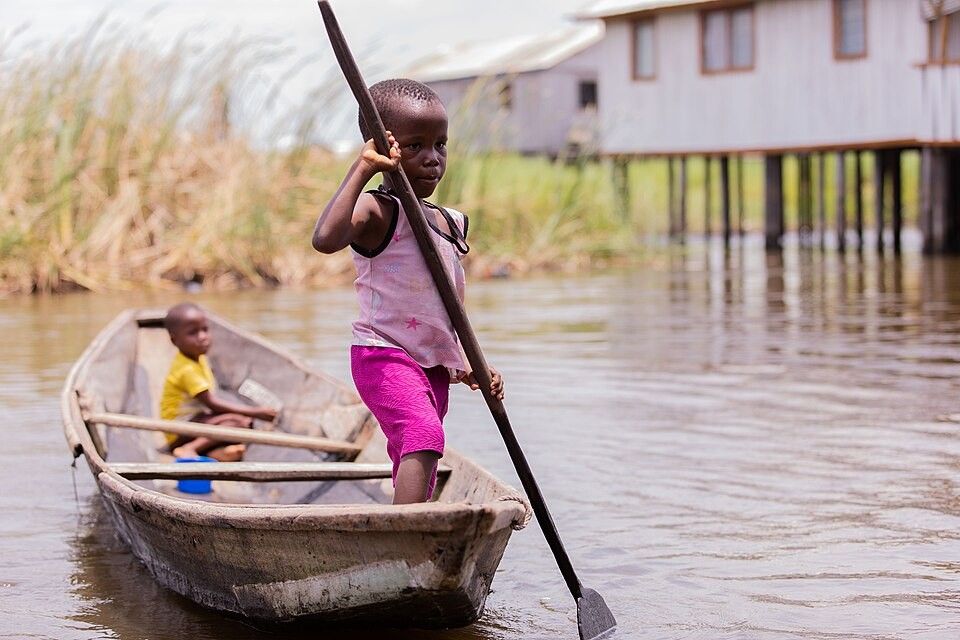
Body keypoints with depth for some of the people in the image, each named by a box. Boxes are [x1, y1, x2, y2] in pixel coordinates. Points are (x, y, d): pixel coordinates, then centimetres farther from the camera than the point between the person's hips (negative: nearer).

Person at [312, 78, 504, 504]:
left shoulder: (452, 223, 14)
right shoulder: (377, 211, -11)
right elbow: (325, 239, -34)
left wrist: (466, 364, 13)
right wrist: (362, 169, -32)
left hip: (434, 363, 8)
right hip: (385, 356, -8)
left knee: (418, 474, 9)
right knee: (422, 435, -30)